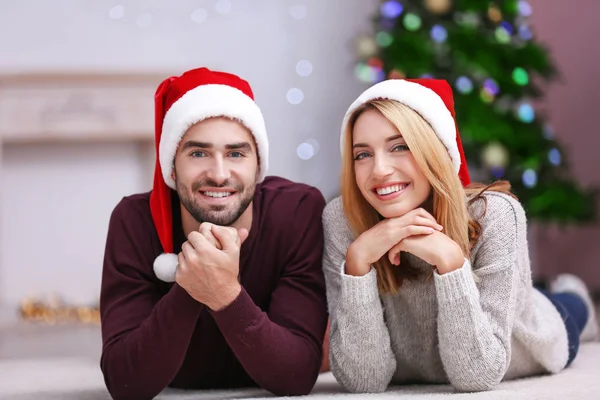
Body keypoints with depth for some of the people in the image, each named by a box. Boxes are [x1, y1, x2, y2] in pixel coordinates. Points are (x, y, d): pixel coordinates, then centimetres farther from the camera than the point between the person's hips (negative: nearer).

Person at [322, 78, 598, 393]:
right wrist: (358, 258, -46)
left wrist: (450, 258, -48)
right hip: (411, 383, 1)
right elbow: (362, 380, -35)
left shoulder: (493, 216, -36)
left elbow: (477, 375, -38)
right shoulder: (341, 222, -32)